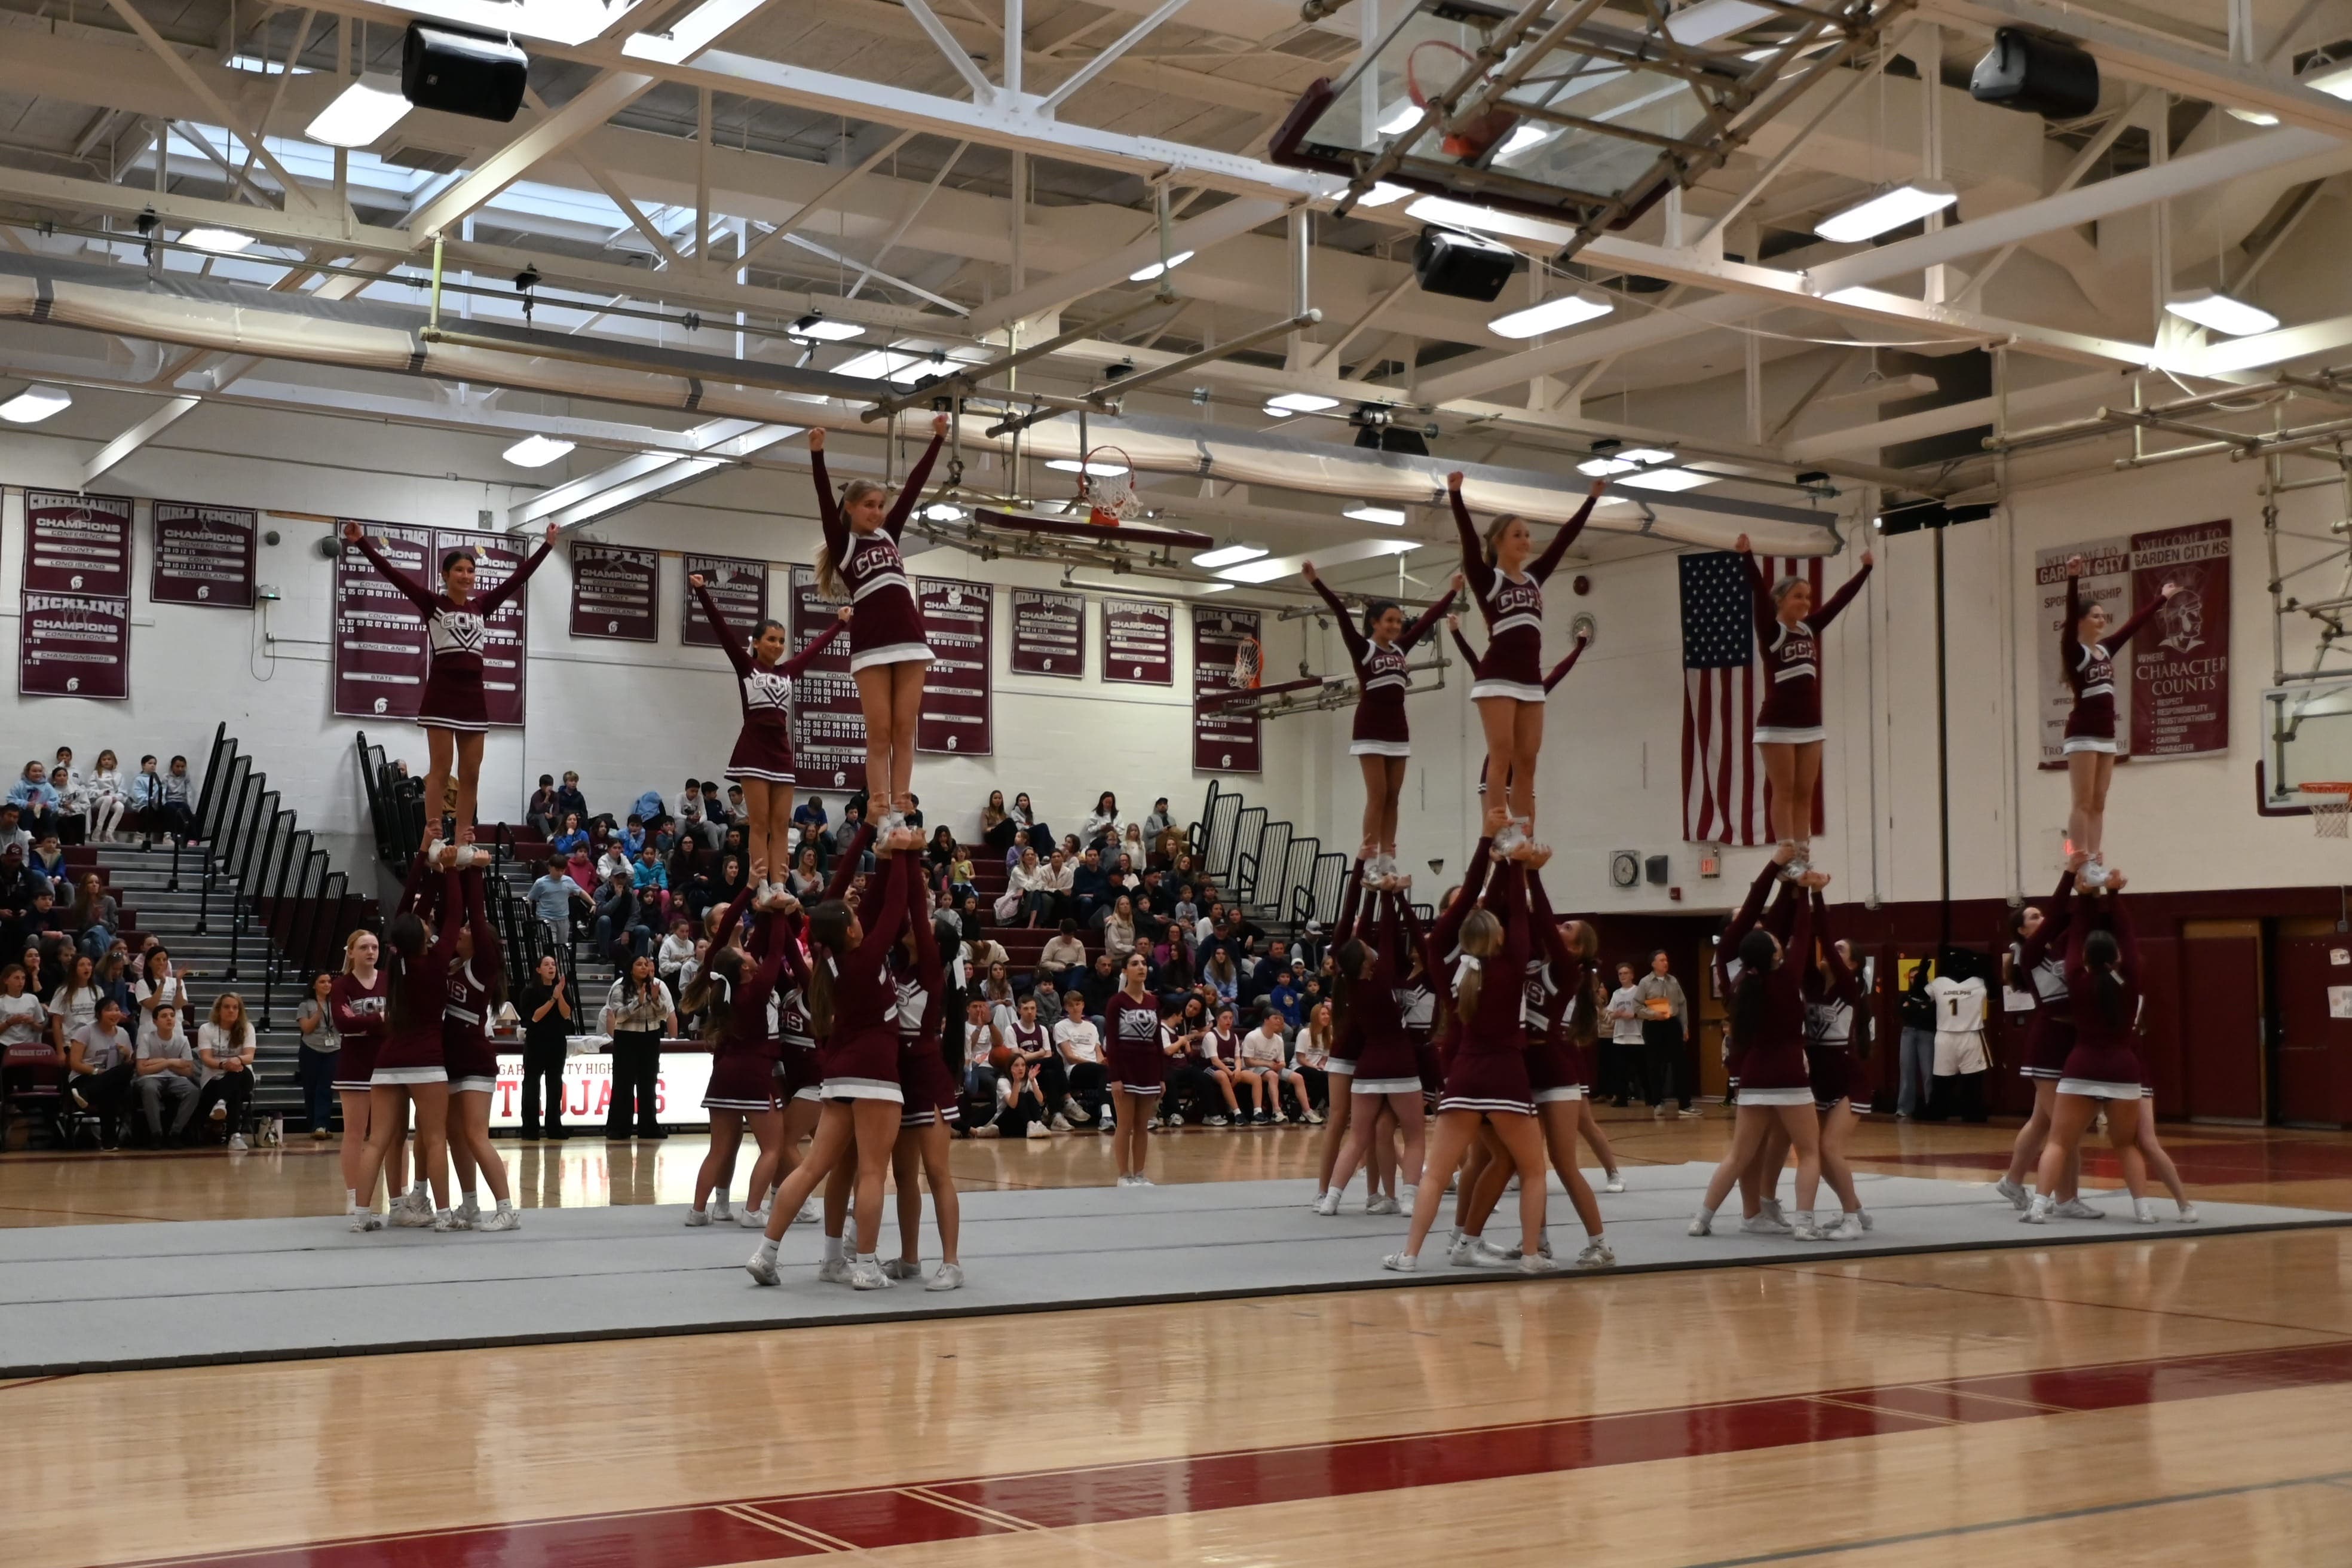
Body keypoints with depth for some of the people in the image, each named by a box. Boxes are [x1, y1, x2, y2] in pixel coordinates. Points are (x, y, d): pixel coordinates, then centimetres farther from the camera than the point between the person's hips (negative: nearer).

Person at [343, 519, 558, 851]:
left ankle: (462, 841, 7)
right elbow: (393, 574, -6)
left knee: (470, 774, 4)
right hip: (442, 692, -5)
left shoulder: (482, 607, 13)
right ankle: (431, 837, -6)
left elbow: (518, 578, 15)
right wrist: (362, 542, -14)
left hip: (473, 694, 5)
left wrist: (547, 545, 17)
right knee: (440, 770, -6)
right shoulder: (432, 603, 1)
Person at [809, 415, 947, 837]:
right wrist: (817, 456, -21)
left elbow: (914, 486, 15)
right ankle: (884, 819, -6)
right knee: (879, 735, -6)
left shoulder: (889, 535, 18)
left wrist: (937, 440, 12)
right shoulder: (842, 544, 6)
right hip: (871, 645, -4)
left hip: (909, 639, 4)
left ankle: (900, 816, 1)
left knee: (903, 732, 1)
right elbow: (826, 501, -8)